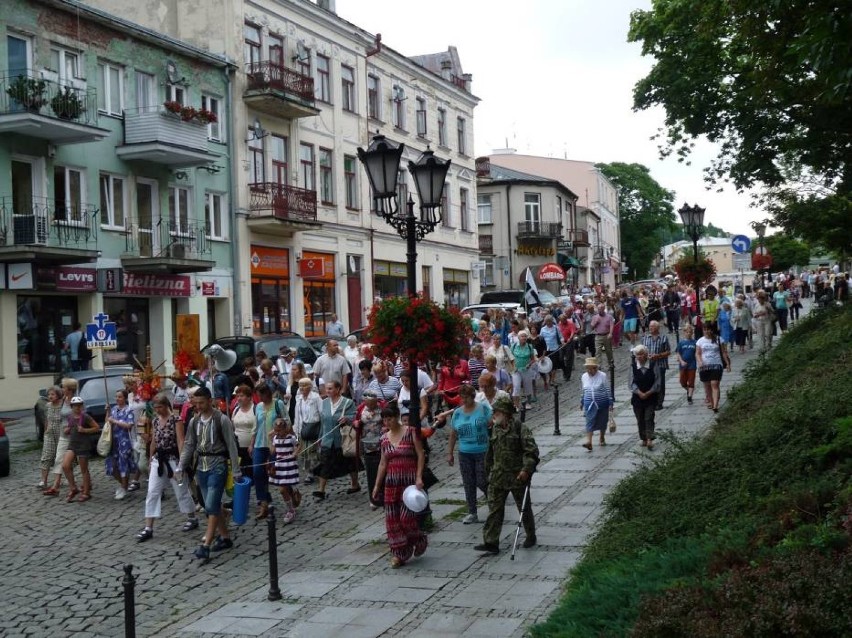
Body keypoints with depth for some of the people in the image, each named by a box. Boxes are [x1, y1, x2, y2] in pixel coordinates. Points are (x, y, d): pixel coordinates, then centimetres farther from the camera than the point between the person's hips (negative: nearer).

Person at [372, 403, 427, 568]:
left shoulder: (410, 432, -4)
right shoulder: (384, 438, 9)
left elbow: (421, 455, -5)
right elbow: (383, 463, 13)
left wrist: (419, 477, -14)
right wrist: (377, 486, 11)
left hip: (410, 480, -5)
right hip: (391, 481, 5)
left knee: (407, 516, -10)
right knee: (392, 519, 1)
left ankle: (419, 540, 20)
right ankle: (399, 553, 10)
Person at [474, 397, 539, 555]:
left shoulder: (521, 429, -11)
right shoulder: (494, 429, 8)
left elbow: (532, 451, -15)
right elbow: (490, 452, 19)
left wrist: (526, 469, -24)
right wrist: (489, 471, 21)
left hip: (518, 476, -5)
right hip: (497, 477, 5)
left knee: (524, 508, 12)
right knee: (494, 509, -2)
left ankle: (531, 536, 31)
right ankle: (491, 543, -3)